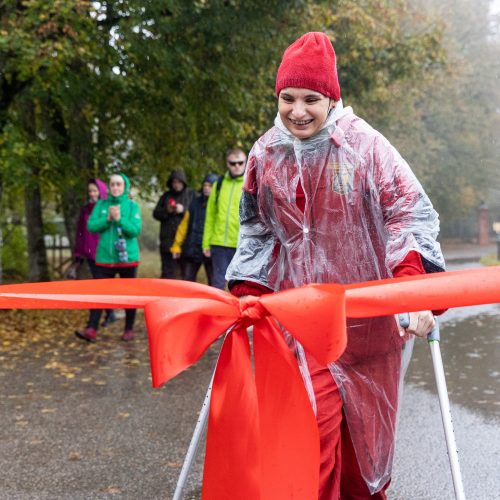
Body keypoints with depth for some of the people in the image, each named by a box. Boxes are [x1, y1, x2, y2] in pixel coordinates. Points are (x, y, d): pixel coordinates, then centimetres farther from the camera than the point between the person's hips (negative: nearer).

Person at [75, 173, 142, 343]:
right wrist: (107, 219, -18)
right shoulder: (101, 204, 5)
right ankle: (91, 330, -6)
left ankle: (129, 330, 18)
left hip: (127, 258, -2)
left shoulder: (132, 206, -2)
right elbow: (91, 226, -4)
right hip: (105, 258, 2)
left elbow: (135, 230, -13)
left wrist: (119, 219, -24)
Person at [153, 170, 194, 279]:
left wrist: (184, 210, -16)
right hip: (168, 241, 3)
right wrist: (166, 211, -8)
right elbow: (156, 213, 10)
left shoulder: (192, 195, 6)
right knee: (167, 272, 4)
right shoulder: (166, 196, 15)